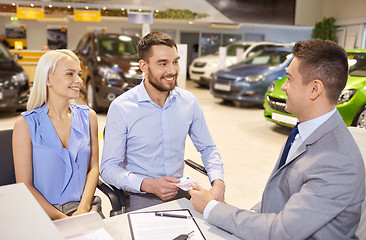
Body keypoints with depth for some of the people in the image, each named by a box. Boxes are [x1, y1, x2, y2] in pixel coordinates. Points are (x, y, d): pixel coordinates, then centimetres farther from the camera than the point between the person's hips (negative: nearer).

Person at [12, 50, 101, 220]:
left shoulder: (88, 117, 7)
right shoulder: (26, 124, -3)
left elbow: (93, 167, 6)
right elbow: (24, 186, -4)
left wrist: (83, 209, -8)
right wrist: (62, 219, -13)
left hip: (85, 207, 2)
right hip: (44, 213, -2)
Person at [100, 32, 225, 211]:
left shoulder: (189, 102, 1)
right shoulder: (121, 108, -12)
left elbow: (208, 149, 10)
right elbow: (109, 168, -9)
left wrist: (218, 183, -9)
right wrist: (149, 185, -26)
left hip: (181, 191, 4)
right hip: (141, 196, -3)